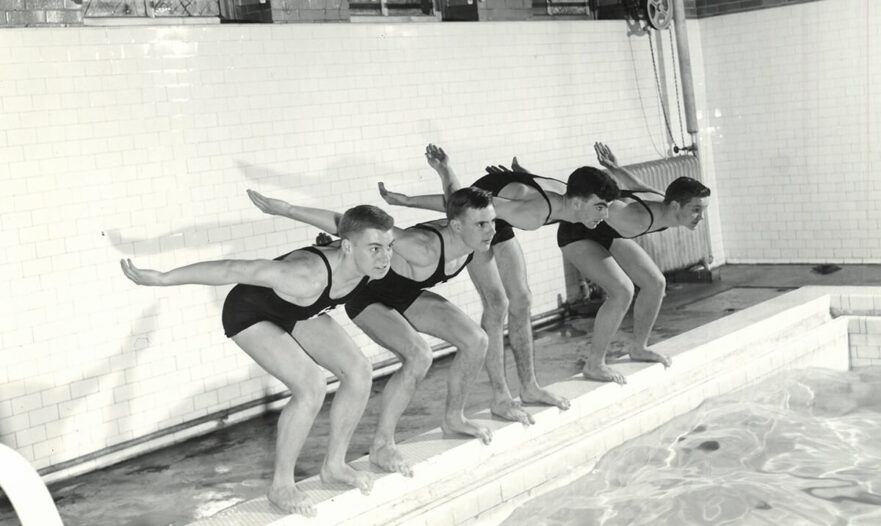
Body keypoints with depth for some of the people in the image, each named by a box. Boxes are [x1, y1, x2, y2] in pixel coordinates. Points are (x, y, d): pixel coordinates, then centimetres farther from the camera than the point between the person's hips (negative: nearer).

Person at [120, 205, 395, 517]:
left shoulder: (373, 263, -23)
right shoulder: (308, 276, -44)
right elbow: (234, 270, -40)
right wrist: (160, 279, -36)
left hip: (294, 312, 8)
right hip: (250, 313, -7)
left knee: (359, 371, -3)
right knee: (312, 387, -23)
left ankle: (334, 465, 15)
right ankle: (281, 485, -5)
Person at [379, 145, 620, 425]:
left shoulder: (565, 194, -13)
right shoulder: (534, 214, -41)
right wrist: (408, 201, -32)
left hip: (498, 223, 9)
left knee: (521, 302, 9)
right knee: (497, 303, -16)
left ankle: (529, 387, 19)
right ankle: (501, 399, -9)